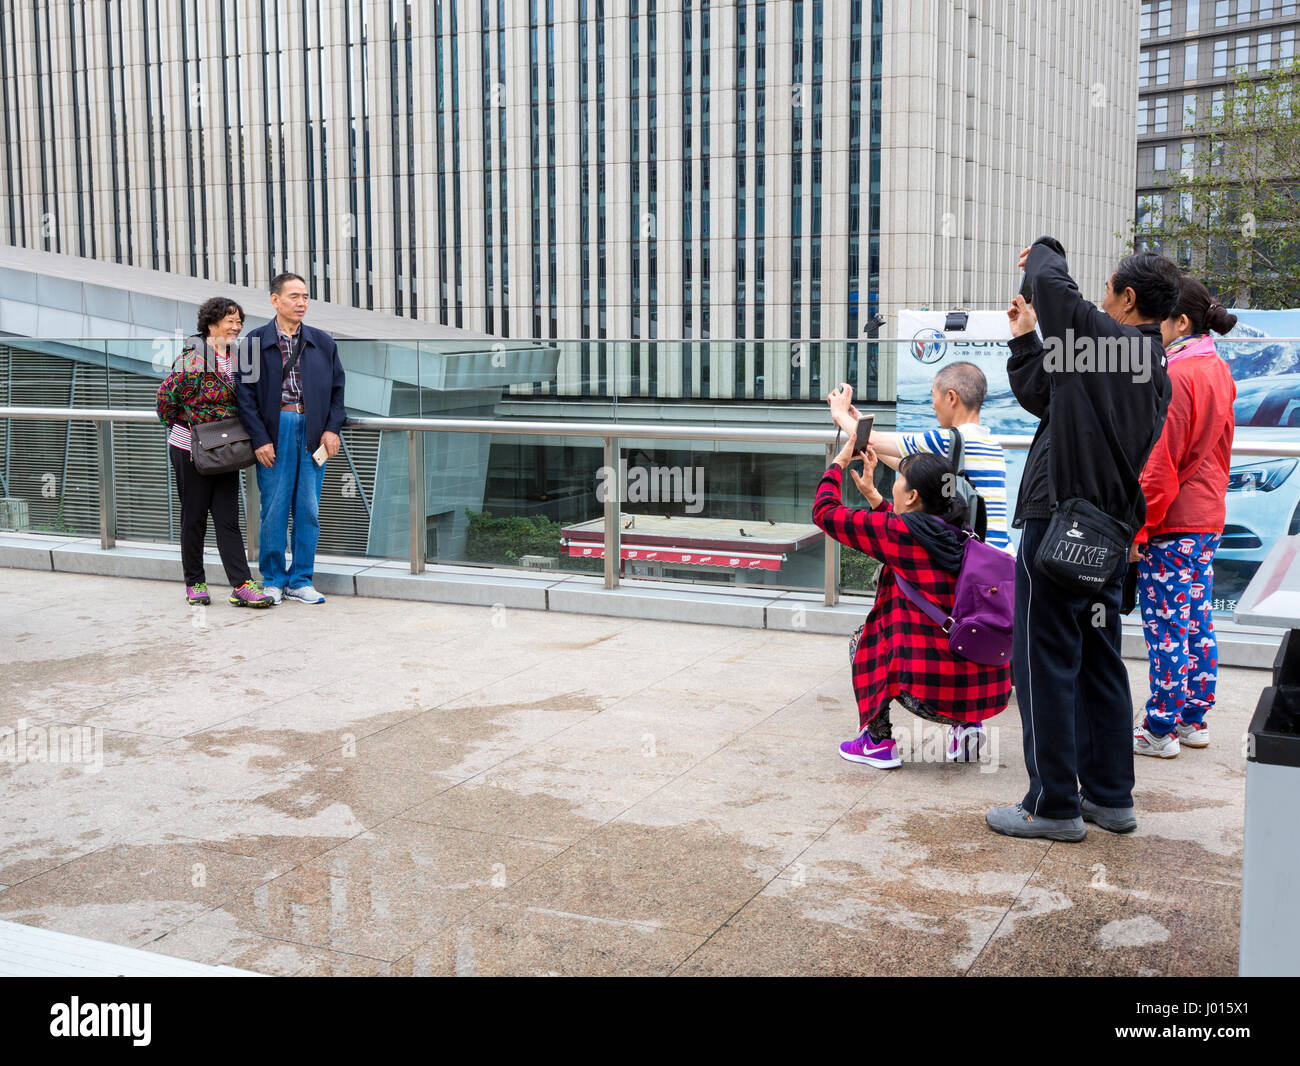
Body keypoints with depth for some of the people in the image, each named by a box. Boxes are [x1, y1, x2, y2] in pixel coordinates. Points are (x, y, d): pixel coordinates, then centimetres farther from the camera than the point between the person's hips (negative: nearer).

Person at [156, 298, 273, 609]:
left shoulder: (237, 357, 7)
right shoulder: (193, 358, -15)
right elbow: (166, 395, -13)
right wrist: (179, 427, -1)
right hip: (190, 449, -5)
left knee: (228, 518, 2)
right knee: (194, 517, 6)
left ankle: (242, 586, -3)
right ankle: (195, 583, 17)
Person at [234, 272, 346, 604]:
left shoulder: (323, 342, 11)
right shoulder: (256, 341, 2)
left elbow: (337, 388, 13)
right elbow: (246, 393, -1)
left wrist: (332, 428, 0)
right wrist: (259, 438, -8)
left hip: (313, 432, 3)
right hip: (275, 430, -2)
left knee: (309, 510, 4)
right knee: (274, 509, 1)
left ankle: (301, 581, 14)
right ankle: (273, 581, 14)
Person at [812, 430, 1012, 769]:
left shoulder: (902, 532, -10)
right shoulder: (960, 534, 9)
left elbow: (824, 512, 2)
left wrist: (838, 464, 16)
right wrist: (871, 493, 34)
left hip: (934, 693, -6)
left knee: (865, 638, 18)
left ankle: (878, 742, 18)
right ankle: (966, 725, 19)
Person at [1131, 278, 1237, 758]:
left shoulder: (1176, 377, -18)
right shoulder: (1218, 370, 11)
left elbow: (1159, 464, -19)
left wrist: (1136, 528, -14)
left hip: (1171, 522, -9)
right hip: (1208, 519, 9)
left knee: (1167, 626, -3)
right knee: (1197, 619, 14)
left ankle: (1161, 731, 5)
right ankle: (1194, 719, 23)